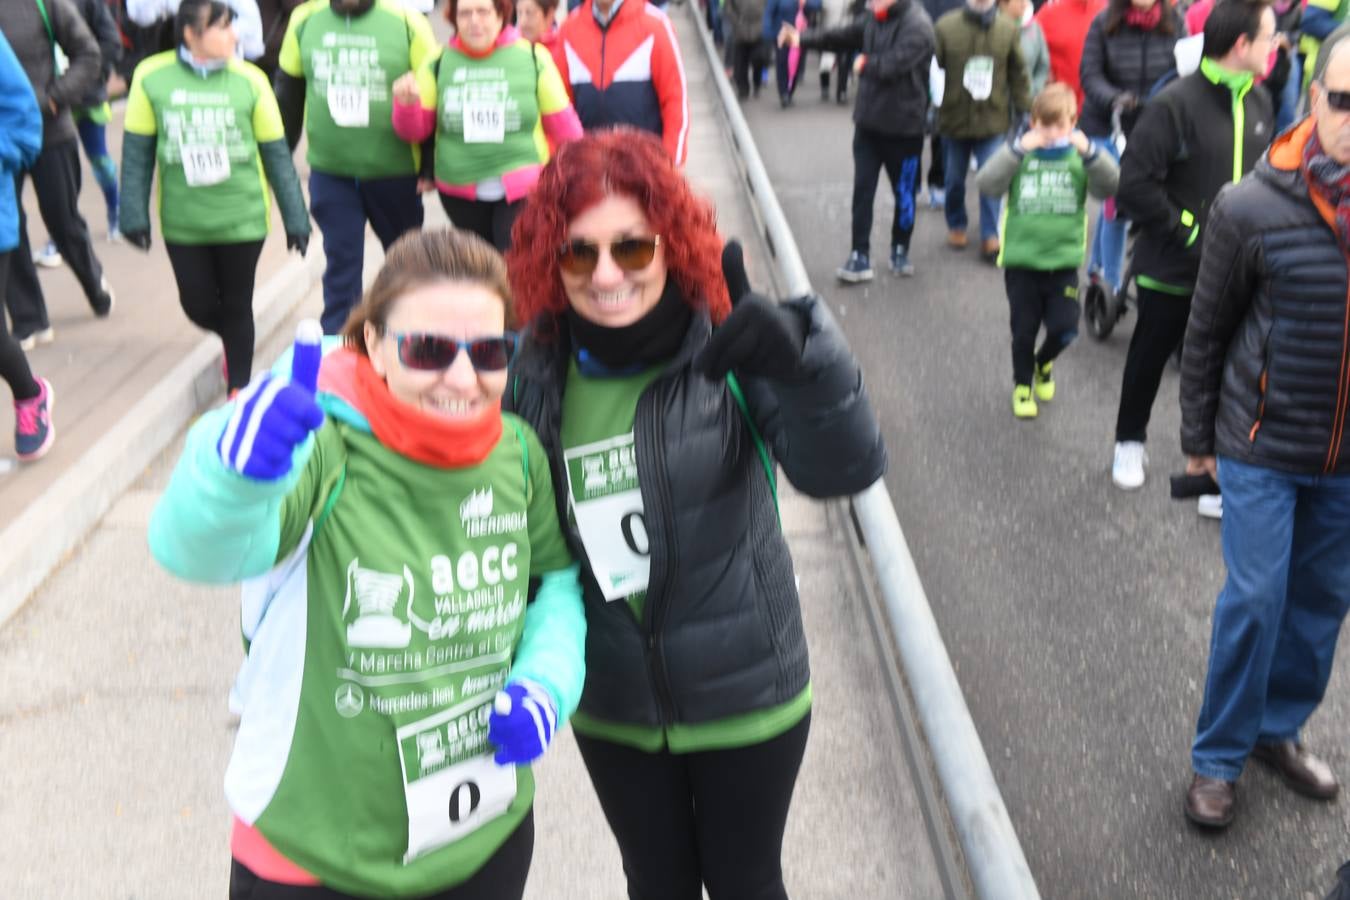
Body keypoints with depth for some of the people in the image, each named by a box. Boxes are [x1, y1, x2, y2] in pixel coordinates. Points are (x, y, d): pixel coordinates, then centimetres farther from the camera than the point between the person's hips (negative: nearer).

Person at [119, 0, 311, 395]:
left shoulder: (249, 79, -8)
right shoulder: (151, 77, -7)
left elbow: (276, 154, -1)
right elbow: (137, 152, 0)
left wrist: (294, 217, 0)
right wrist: (134, 213, -2)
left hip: (242, 218, -1)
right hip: (183, 223, 1)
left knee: (237, 307, 9)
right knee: (199, 306, 9)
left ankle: (239, 389, 26)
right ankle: (235, 344, 42)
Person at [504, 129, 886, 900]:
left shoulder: (728, 346, -17)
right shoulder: (538, 371, -9)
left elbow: (847, 469, -28)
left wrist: (799, 358, -45)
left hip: (744, 693, -2)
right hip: (612, 706, 3)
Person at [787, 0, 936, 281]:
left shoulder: (917, 25, -19)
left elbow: (892, 66, -26)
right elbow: (843, 37, 16)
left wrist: (865, 64, -8)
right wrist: (803, 39, 8)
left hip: (903, 127, -6)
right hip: (867, 122, 6)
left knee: (904, 192, 9)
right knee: (862, 190, 3)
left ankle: (900, 250, 27)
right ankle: (860, 257, 8)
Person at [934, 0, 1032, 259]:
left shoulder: (1009, 29, -2)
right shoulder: (945, 26, -6)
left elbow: (1019, 76, 3)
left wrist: (1025, 113, 3)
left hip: (993, 121, 0)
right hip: (954, 119, 0)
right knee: (955, 179, 14)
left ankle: (990, 236, 6)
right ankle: (956, 226, 34)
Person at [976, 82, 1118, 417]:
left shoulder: (1080, 156, 1)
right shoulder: (1020, 153, -1)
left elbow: (1110, 186, -12)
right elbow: (987, 183, -16)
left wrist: (1089, 151, -23)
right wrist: (1017, 149, -23)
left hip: (1063, 261, 1)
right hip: (1021, 260, -1)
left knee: (1064, 329, -2)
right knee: (1024, 330, 8)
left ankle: (1043, 363, 30)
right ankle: (1022, 385, 30)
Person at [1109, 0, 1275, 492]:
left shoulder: (1259, 102, 4)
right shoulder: (1174, 104, -18)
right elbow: (1135, 185, -19)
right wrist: (1185, 233, -17)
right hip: (1172, 267, -5)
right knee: (1150, 356, 14)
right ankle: (1129, 443, 34)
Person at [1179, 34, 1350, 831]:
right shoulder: (1252, 208, -14)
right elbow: (1207, 332, -3)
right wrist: (1199, 436, 2)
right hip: (1264, 444, -3)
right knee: (1254, 599, 1)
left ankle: (1279, 729, 35)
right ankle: (1219, 759, 18)